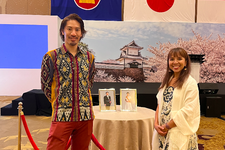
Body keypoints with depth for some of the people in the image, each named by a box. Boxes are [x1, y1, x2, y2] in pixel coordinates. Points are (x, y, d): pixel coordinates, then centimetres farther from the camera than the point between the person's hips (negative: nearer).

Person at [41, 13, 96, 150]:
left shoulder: (89, 57, 7)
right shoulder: (51, 57, -3)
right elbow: (45, 86, 4)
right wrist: (60, 103, 6)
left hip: (86, 116, 4)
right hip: (62, 117, -4)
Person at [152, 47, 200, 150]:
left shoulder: (190, 83, -10)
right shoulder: (166, 81, 10)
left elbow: (188, 110, -17)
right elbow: (159, 104, 9)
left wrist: (167, 126, -14)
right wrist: (156, 124, -5)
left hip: (179, 133, -5)